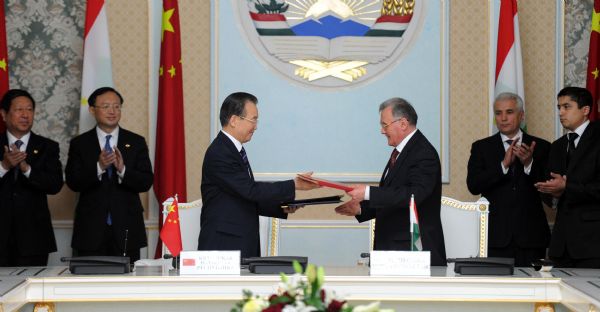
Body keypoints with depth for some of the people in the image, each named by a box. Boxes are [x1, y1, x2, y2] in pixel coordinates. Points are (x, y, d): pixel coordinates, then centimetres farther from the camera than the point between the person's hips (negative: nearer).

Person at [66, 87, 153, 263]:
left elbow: (146, 182, 0)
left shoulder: (136, 143, 8)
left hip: (126, 229, 1)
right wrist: (99, 167, -20)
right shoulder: (79, 144, 6)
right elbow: (73, 182, -4)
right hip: (91, 230, 0)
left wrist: (122, 170, -18)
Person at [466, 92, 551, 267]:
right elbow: (473, 185, -5)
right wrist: (504, 164, -15)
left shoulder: (541, 147, 9)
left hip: (531, 235, 1)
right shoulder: (482, 147, 9)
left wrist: (529, 163, -15)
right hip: (496, 236, 0)